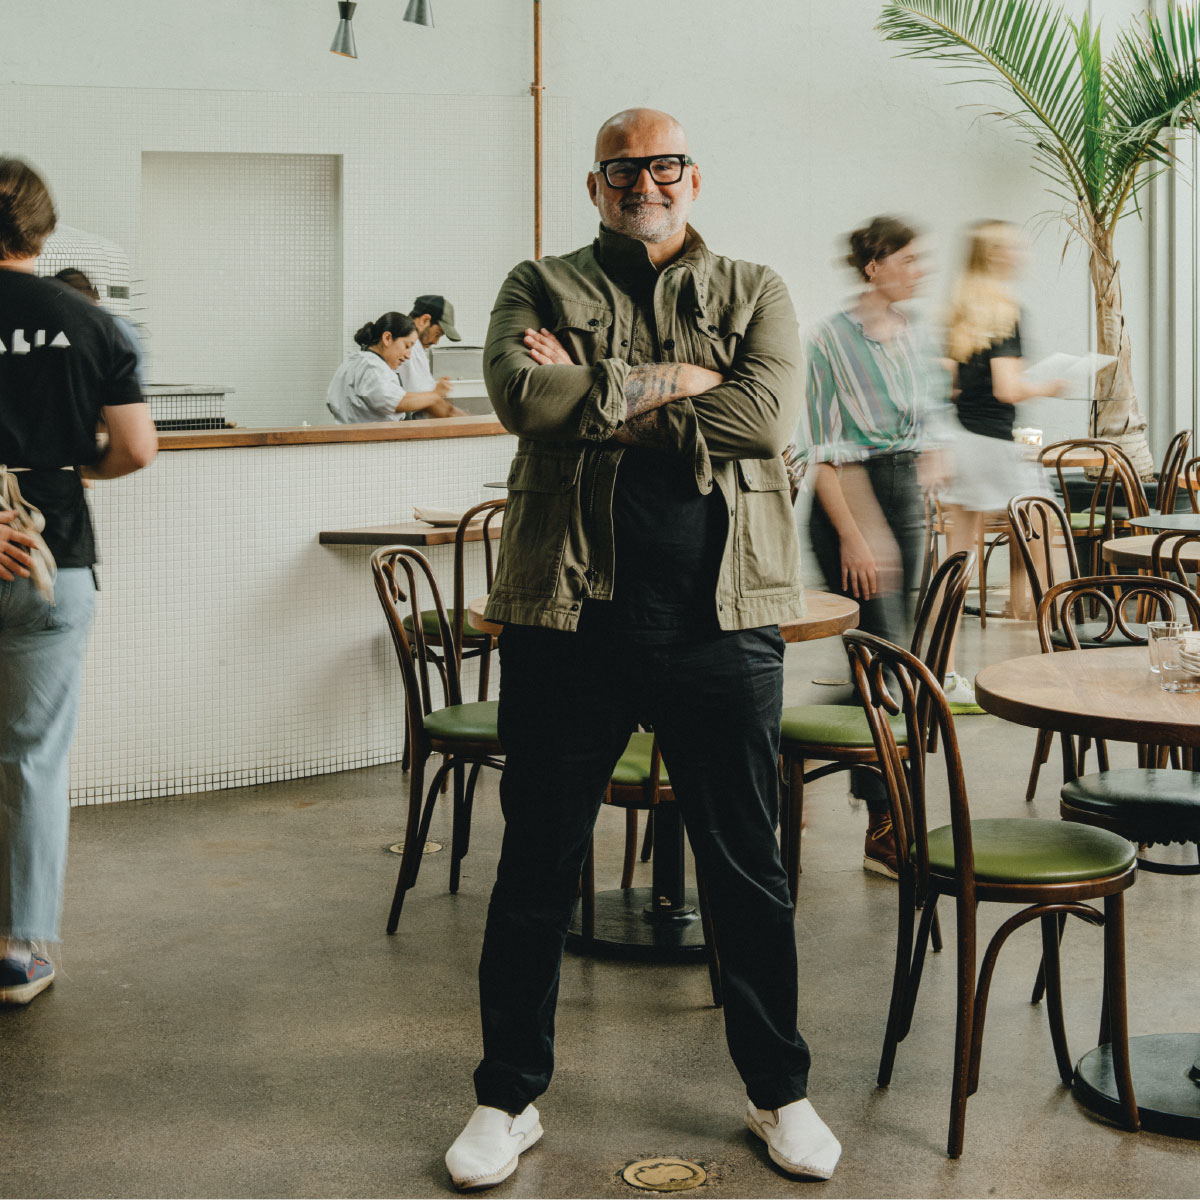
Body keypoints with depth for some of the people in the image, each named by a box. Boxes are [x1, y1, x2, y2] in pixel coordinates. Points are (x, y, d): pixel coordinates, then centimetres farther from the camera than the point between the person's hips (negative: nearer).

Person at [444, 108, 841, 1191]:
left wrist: (606, 401, -10)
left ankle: (779, 1090, 25)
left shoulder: (752, 291, 10)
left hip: (720, 618, 1)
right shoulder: (541, 288, 9)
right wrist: (675, 382, -10)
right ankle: (509, 1095, 22)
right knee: (537, 867, 8)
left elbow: (768, 413, -9)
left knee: (748, 867, 9)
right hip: (568, 615, 0)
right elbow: (522, 394, -12)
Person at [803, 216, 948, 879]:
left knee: (886, 653, 9)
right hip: (850, 497, -7)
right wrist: (853, 536, -17)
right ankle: (885, 825, -6)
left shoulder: (913, 338, 12)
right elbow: (821, 450, -13)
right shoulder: (833, 338, -10)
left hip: (904, 499, 7)